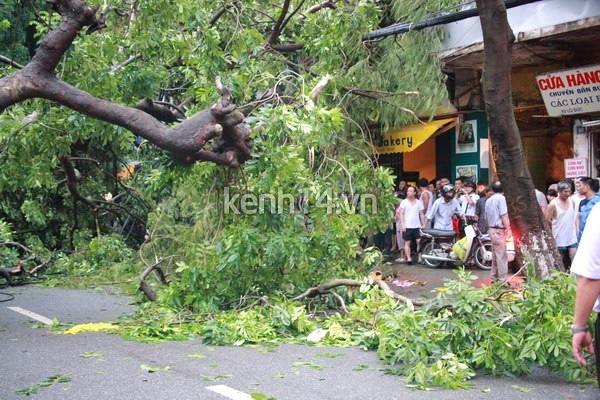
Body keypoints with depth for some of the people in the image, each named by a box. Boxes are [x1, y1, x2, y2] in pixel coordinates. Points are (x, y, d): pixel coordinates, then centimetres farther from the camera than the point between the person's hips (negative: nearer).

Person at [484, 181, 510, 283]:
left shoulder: (488, 200, 14)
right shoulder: (501, 198, -10)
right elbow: (504, 215, -16)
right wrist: (508, 229, -14)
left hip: (492, 229, 8)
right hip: (499, 230, -8)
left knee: (495, 255, 14)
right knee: (502, 256, -7)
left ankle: (494, 278, 17)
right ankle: (502, 281, -9)